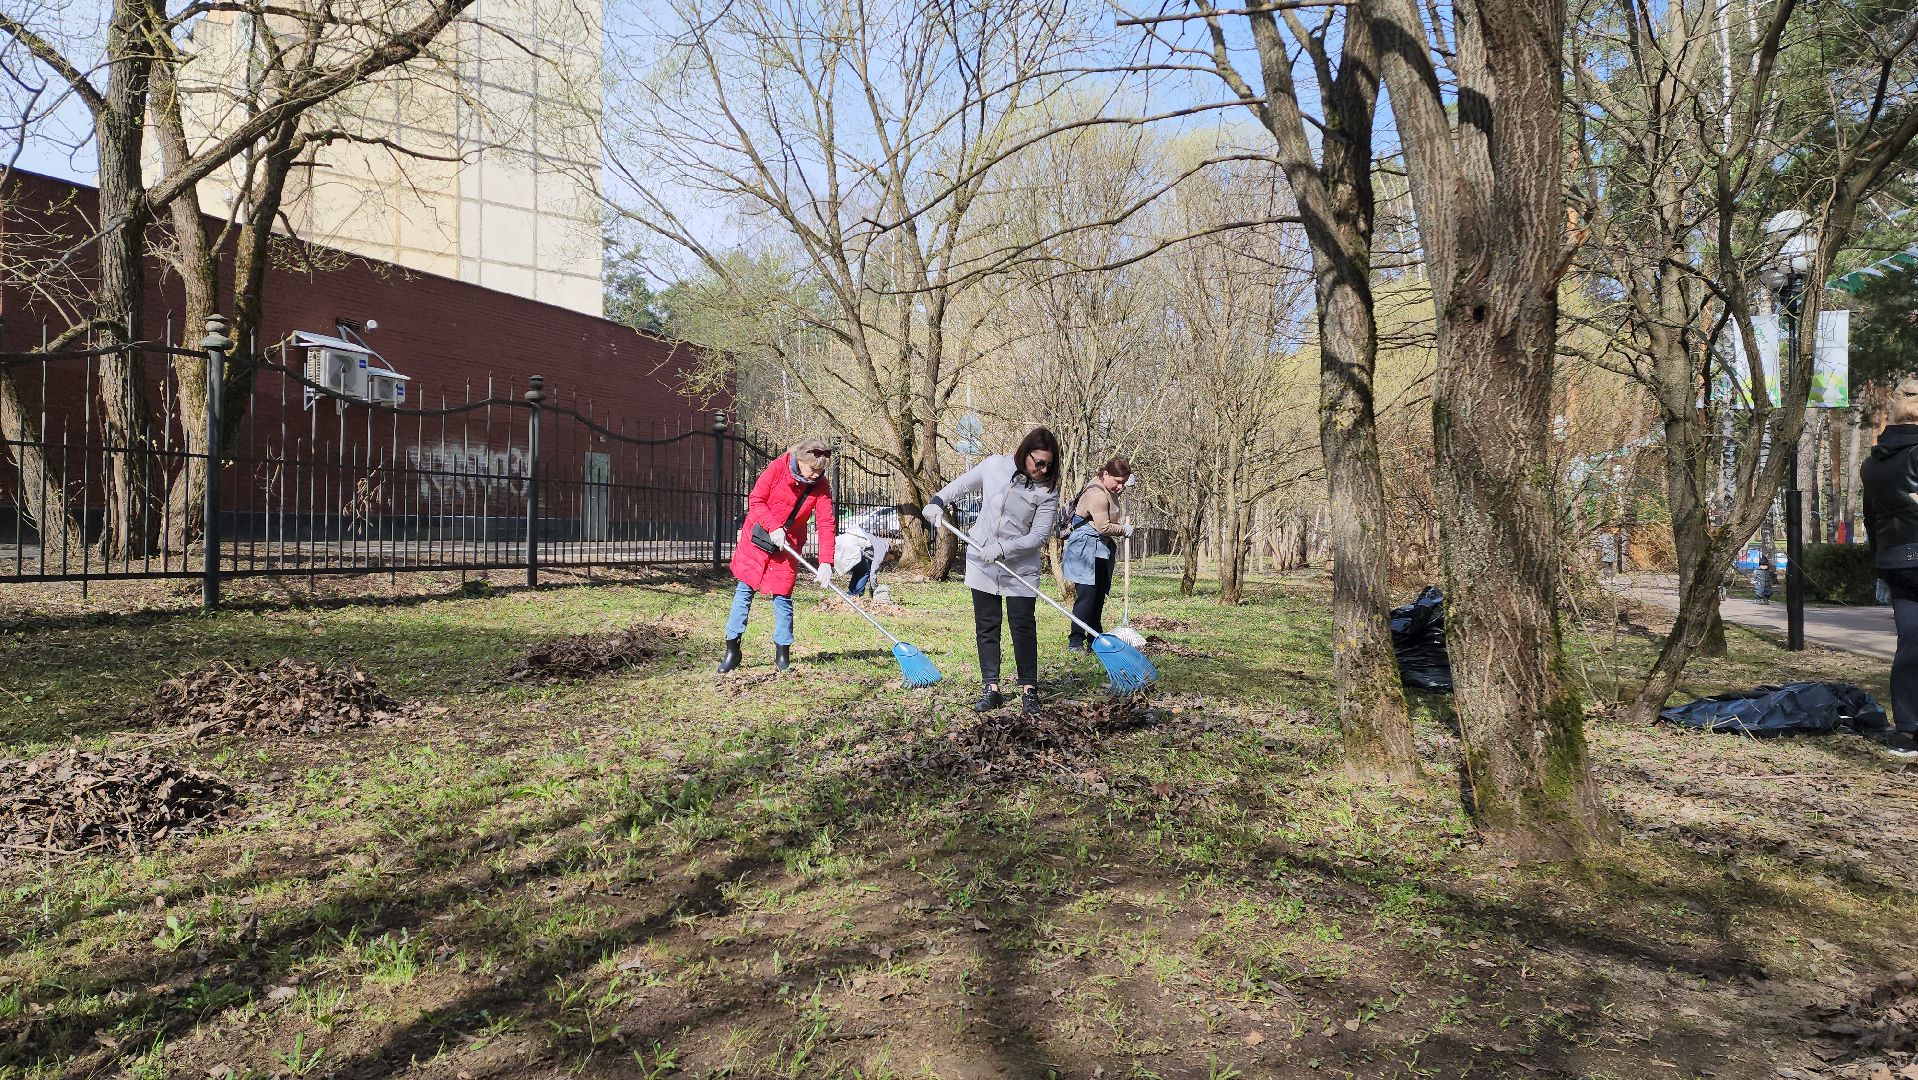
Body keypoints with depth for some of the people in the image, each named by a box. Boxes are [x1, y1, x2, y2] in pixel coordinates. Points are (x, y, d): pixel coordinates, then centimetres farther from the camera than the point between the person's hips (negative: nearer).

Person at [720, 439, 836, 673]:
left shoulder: (821, 486, -13)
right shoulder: (778, 468, -18)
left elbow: (826, 523, -18)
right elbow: (756, 501, -11)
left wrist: (825, 562, -27)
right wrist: (773, 527, -25)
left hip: (788, 546, 1)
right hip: (757, 537, 0)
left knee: (782, 597, 0)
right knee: (744, 591, 2)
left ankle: (782, 654, 13)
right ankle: (732, 650, 8)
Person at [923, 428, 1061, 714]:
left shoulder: (1047, 491, -12)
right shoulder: (995, 466, -5)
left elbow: (1039, 535, -16)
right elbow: (961, 486, 12)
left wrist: (1003, 548, -25)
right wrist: (938, 502, -1)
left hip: (1020, 567, -2)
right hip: (981, 562, 3)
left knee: (1023, 626, -4)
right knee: (986, 627, 7)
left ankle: (1029, 691, 6)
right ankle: (992, 689, 15)